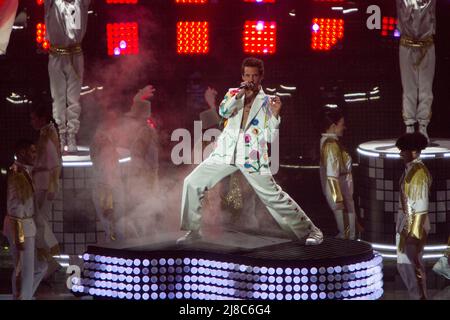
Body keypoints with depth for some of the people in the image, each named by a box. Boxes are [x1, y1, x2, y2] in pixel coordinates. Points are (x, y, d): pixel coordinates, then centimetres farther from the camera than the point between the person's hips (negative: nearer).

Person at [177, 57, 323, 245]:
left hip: (252, 158, -3)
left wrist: (275, 115, -12)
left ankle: (309, 231, 3)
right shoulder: (233, 94, 12)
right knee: (192, 183, -4)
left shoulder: (266, 102, 5)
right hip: (227, 153, 3)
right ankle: (193, 230, 8)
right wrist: (239, 95, -18)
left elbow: (271, 138, 1)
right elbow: (223, 112, -8)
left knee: (274, 197, -8)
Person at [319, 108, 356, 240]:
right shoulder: (331, 144, -19)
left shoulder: (327, 141, 11)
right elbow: (332, 176, -23)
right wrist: (338, 200, -24)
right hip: (339, 193, -10)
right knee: (347, 235, -4)